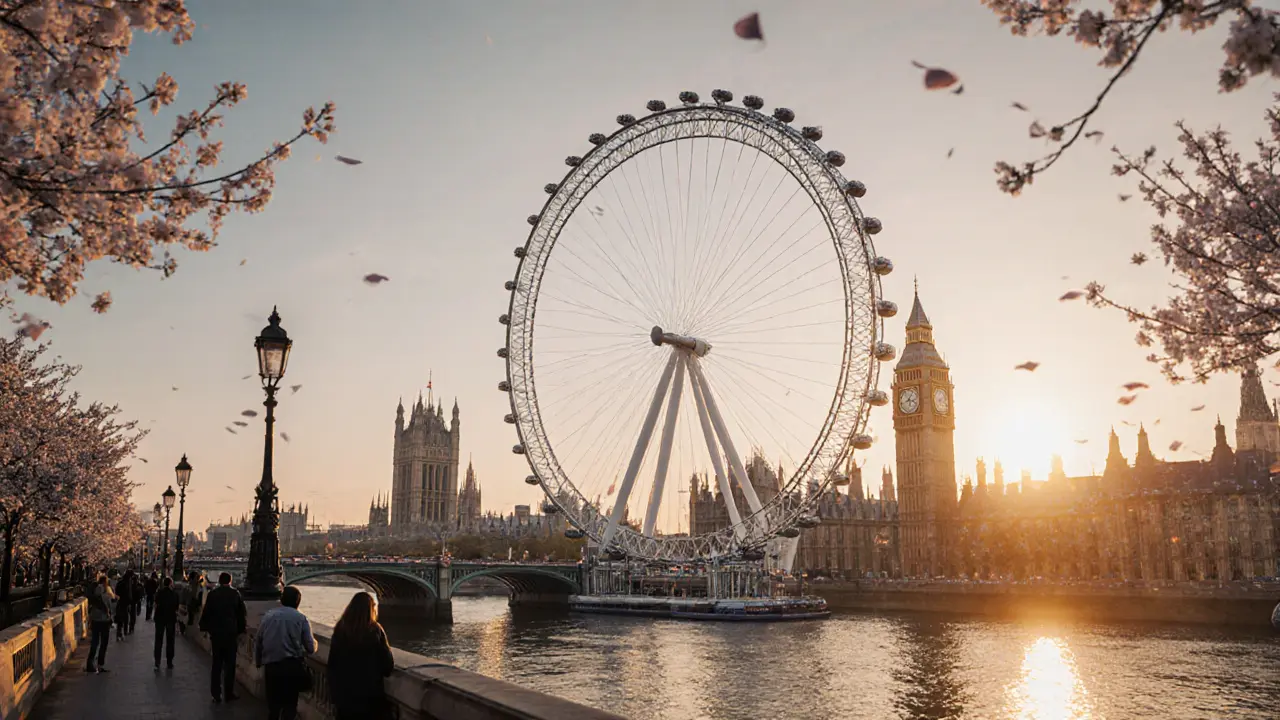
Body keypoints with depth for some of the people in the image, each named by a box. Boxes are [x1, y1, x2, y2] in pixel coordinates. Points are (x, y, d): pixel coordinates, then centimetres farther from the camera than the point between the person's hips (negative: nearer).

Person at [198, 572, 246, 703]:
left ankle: (216, 694, 9)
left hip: (216, 633, 1)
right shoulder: (235, 594, -4)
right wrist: (241, 630, 9)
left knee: (216, 664, 9)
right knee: (230, 664, 6)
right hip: (231, 633, -1)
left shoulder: (212, 594, -2)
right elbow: (242, 613, -1)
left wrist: (205, 628, 13)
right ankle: (229, 694, 8)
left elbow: (206, 612, 2)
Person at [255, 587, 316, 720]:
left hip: (271, 667, 3)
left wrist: (258, 662, 26)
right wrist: (314, 643, 19)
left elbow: (258, 643, 10)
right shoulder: (301, 618, -3)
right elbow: (310, 648, -4)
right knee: (290, 704, 8)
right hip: (292, 666, -3)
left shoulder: (268, 616, 5)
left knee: (273, 704, 16)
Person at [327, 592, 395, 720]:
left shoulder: (340, 629, -3)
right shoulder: (374, 630, -13)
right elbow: (388, 666, -10)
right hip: (369, 695, -3)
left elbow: (332, 663, 3)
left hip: (343, 693, 3)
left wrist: (333, 692, 13)